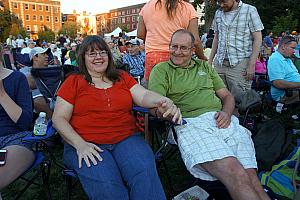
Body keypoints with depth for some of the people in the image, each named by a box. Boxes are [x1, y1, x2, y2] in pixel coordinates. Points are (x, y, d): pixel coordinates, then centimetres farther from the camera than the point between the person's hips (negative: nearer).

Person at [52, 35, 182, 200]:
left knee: (145, 173, -27)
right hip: (86, 144, -1)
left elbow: (144, 95, 3)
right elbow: (59, 118, 4)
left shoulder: (122, 77, 16)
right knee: (106, 185, -30)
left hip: (126, 139, 2)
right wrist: (80, 144, -12)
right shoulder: (73, 82, 9)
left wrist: (164, 101, -21)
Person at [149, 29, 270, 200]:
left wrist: (227, 112, 3)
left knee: (250, 177, -17)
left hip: (223, 121, 5)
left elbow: (227, 96, 25)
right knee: (236, 175, -26)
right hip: (191, 123, -4)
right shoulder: (161, 70, 14)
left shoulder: (205, 66, 28)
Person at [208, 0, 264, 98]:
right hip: (219, 63, 4)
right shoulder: (218, 13, 14)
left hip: (240, 64, -4)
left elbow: (257, 39, -3)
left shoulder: (249, 10, 0)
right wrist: (210, 60, 15)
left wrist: (252, 65, -10)